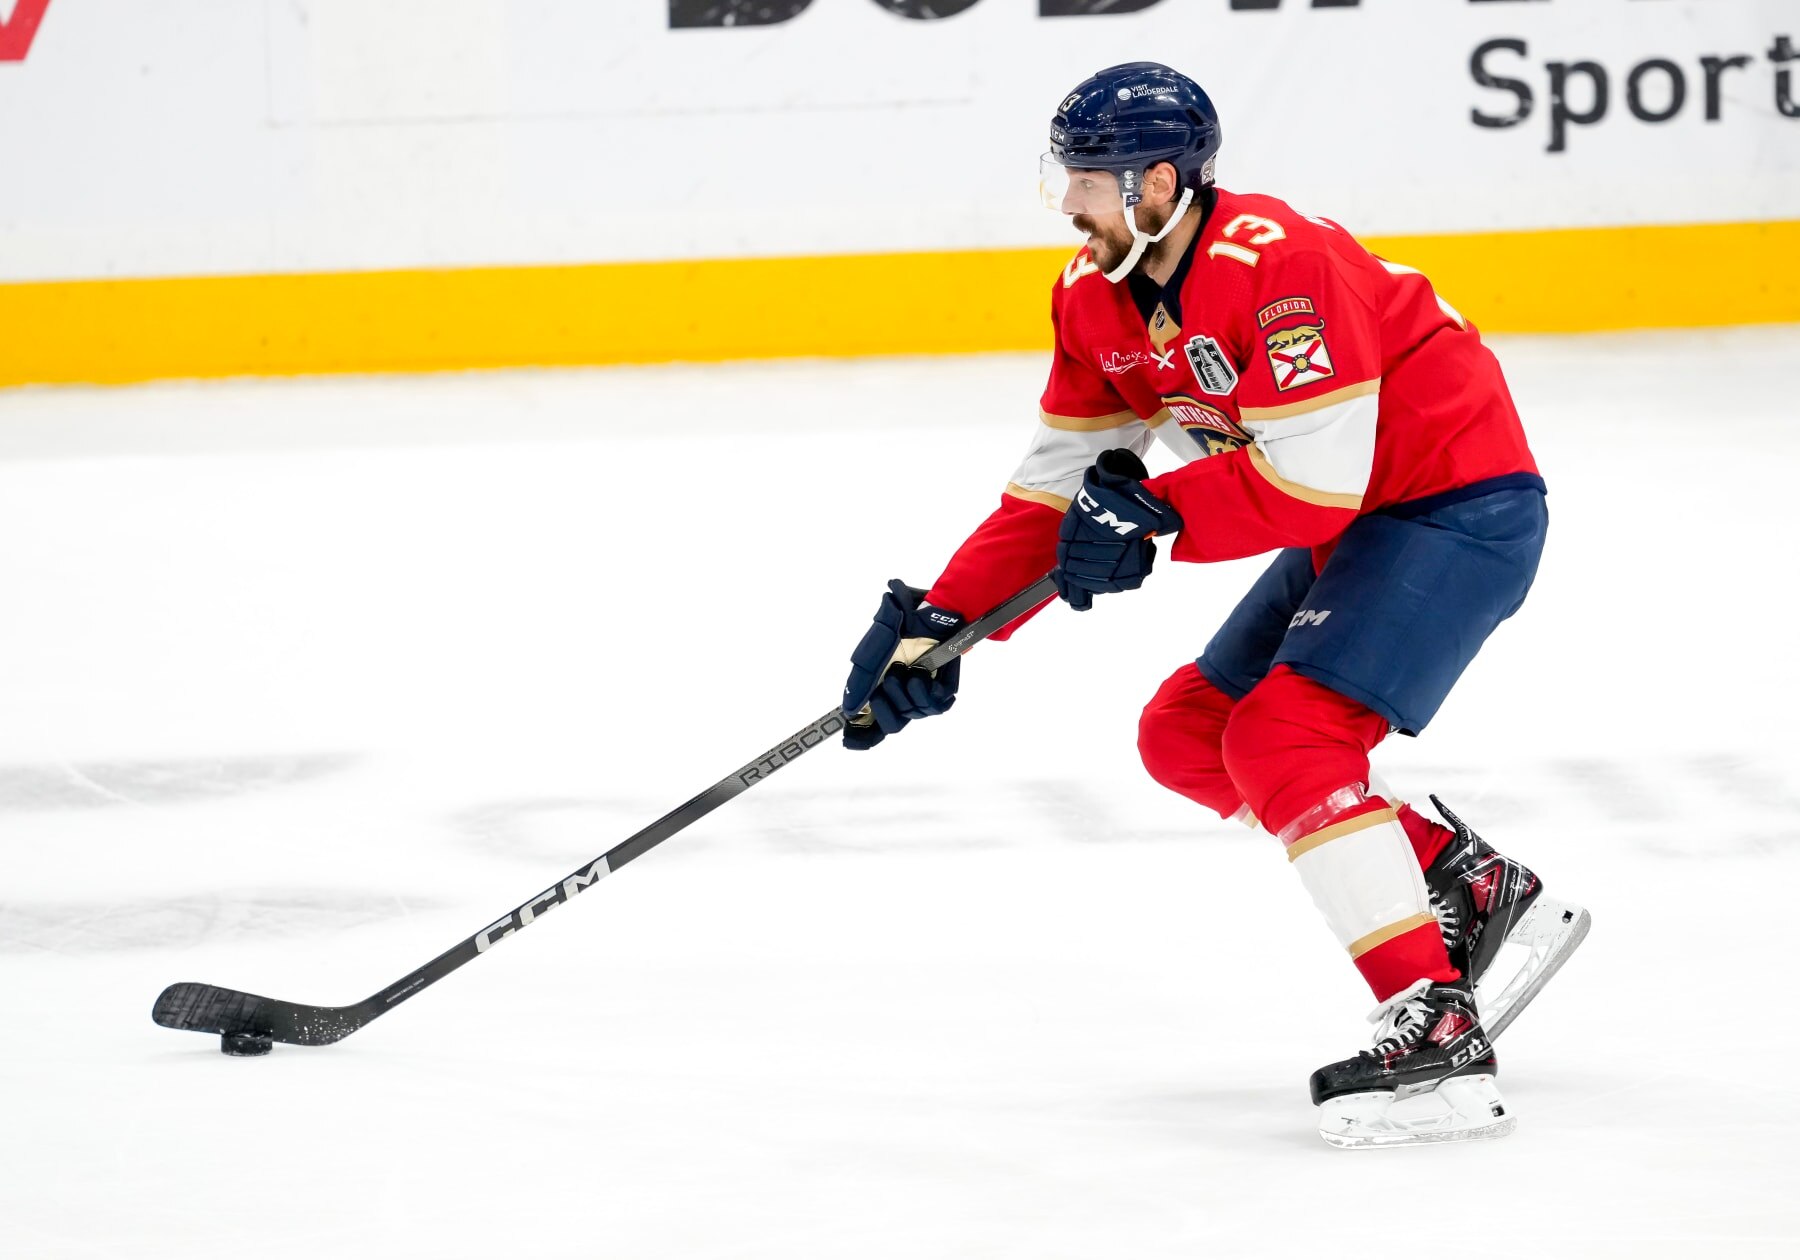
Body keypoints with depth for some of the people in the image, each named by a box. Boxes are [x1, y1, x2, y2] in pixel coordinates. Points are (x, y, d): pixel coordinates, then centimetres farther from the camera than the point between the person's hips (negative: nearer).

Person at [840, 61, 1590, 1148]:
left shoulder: (1277, 264, -27)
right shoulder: (1098, 301, 2)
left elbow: (1314, 482, -30)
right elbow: (1057, 491, 6)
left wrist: (1154, 512, -23)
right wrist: (938, 623, -2)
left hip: (1462, 505, -10)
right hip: (1353, 528, 10)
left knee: (1281, 739, -22)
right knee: (1187, 737, 10)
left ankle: (1441, 1039, -24)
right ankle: (1476, 891, 13)